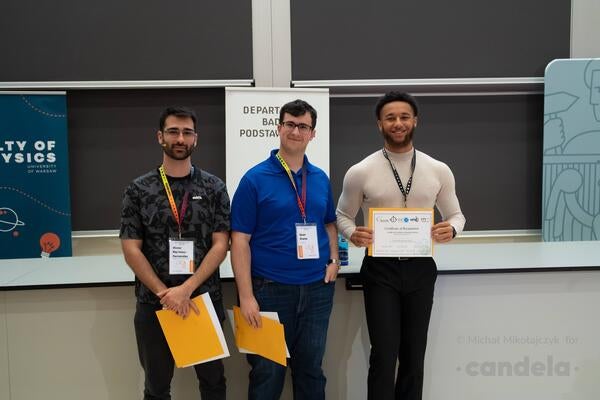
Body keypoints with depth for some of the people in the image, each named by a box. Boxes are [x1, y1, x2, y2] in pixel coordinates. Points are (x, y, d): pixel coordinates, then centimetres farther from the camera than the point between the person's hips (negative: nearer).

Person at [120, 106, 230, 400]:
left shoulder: (214, 187, 1)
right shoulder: (138, 190, 0)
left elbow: (220, 245, -5)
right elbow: (131, 250, -4)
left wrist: (186, 288, -16)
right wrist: (165, 293, -13)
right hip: (153, 304, 0)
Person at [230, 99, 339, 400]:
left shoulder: (321, 179, 7)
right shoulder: (255, 179, -8)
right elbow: (240, 240, -10)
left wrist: (334, 259, 2)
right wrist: (246, 296, -15)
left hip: (317, 288, 4)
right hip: (271, 288, -4)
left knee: (311, 368, 16)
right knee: (268, 372, 8)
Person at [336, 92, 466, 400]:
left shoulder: (439, 170, 1)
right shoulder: (360, 172, -5)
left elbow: (456, 215, 10)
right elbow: (343, 215, 6)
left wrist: (450, 229, -13)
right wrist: (353, 234, -16)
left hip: (421, 268, 3)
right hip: (380, 269, -2)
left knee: (414, 354, 14)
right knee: (384, 355, -2)